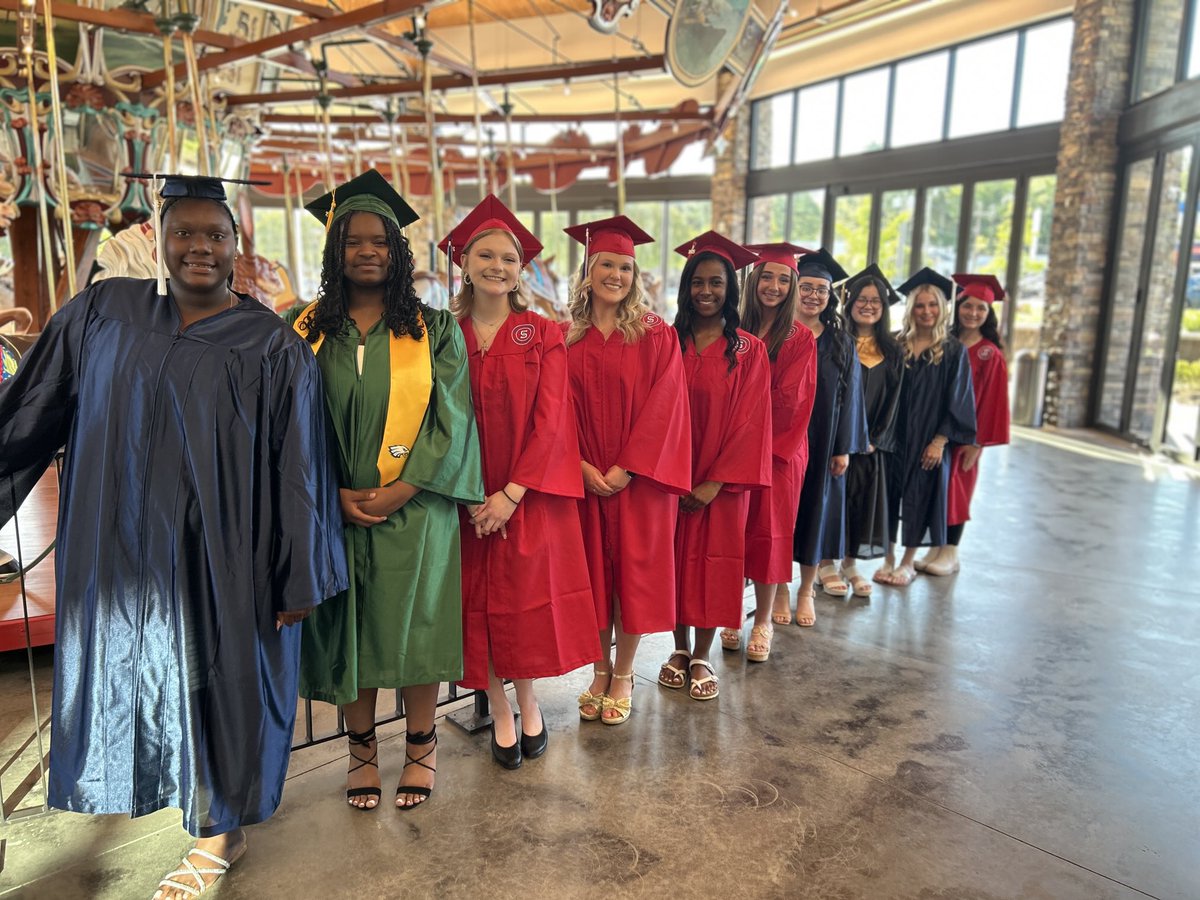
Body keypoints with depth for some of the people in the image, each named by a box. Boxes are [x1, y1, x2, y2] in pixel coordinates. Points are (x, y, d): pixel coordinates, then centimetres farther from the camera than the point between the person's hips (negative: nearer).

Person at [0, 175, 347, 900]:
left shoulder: (274, 347, -8)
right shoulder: (104, 313, 3)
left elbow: (297, 469, -9)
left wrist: (298, 579, -10)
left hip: (222, 559, -4)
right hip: (124, 549, 5)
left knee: (218, 680, 9)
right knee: (128, 671, 19)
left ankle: (222, 828, 32)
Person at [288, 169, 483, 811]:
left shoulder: (434, 329, 2)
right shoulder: (306, 331, 5)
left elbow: (451, 415, -4)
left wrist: (402, 489, -12)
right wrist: (335, 493, -9)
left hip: (415, 508, -1)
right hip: (336, 510, 2)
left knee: (414, 624, 5)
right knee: (350, 627, 8)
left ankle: (420, 744, 24)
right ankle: (361, 746, 27)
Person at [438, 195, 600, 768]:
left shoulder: (543, 336, 0)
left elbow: (549, 419, -7)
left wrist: (511, 494, -15)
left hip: (528, 495, -1)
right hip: (467, 498, 2)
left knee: (526, 599, 5)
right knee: (479, 603, 6)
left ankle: (528, 703, 26)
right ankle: (500, 714, 21)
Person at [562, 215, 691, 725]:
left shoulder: (656, 335, -2)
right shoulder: (566, 338, 4)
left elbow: (663, 407, -9)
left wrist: (626, 468, -16)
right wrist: (581, 466, -12)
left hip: (638, 478, -2)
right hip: (585, 478, 2)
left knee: (634, 574, 5)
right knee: (594, 573, 10)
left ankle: (623, 678, 22)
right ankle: (600, 673, 27)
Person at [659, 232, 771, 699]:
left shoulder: (749, 350, -2)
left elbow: (749, 419, -6)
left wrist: (715, 482, -12)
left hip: (723, 479, -1)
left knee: (714, 561, 6)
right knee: (677, 558, 9)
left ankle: (702, 656, 20)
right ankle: (680, 649, 26)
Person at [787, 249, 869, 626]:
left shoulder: (840, 342, 5)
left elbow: (849, 395, 5)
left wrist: (844, 448, -1)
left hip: (822, 442, 2)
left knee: (815, 508, 10)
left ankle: (806, 588, 24)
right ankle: (779, 588, 19)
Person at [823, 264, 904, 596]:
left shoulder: (892, 352, 9)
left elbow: (892, 400, 7)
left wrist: (874, 440, -4)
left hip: (872, 442, 4)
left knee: (862, 502, 8)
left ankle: (850, 564, 21)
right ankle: (826, 563, 14)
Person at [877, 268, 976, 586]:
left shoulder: (953, 351, -3)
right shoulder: (896, 344, 3)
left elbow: (956, 400, -5)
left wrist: (940, 441, -12)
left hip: (928, 440, -2)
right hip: (891, 436, 2)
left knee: (919, 496, 6)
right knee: (888, 492, 6)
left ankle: (908, 561, 20)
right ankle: (889, 557, 20)